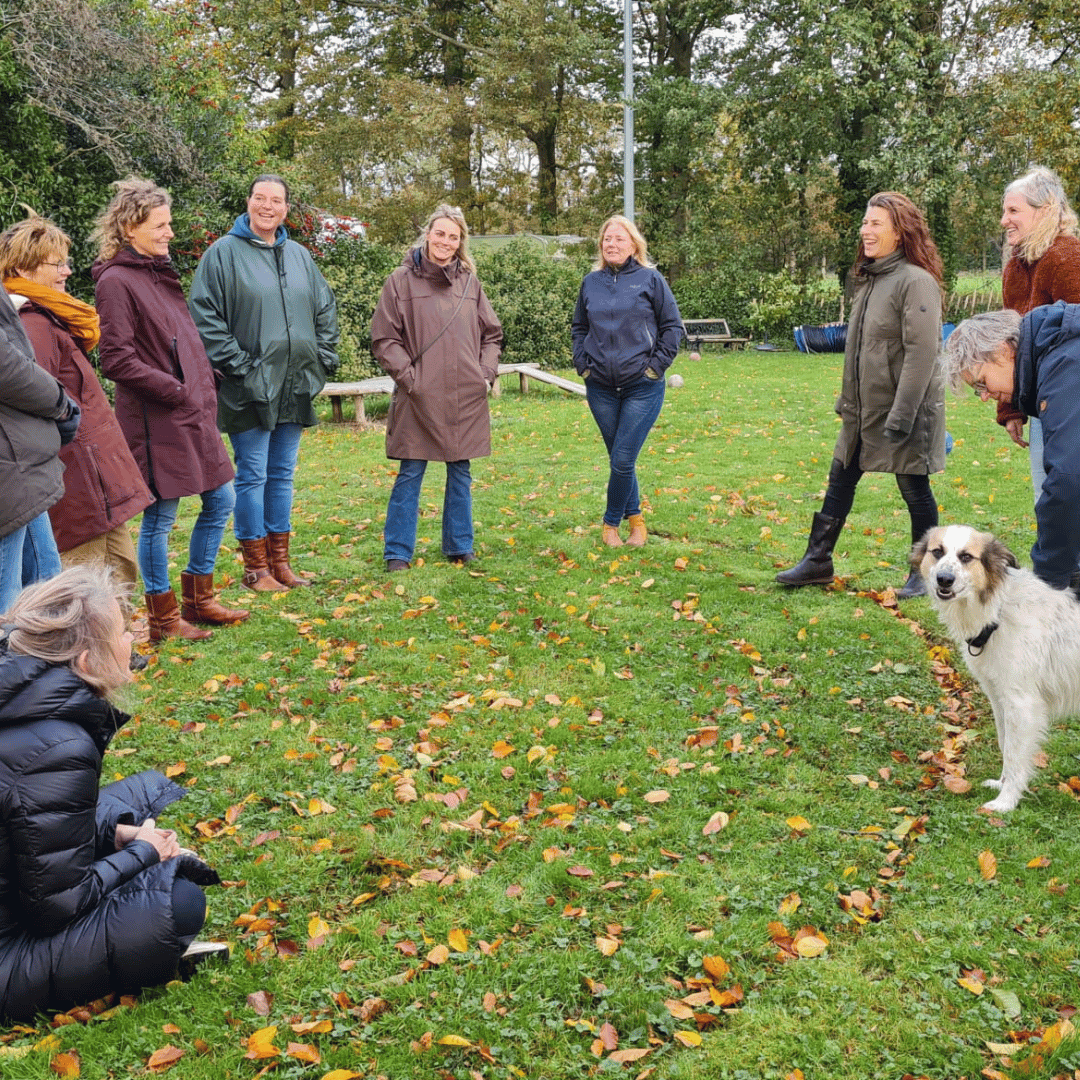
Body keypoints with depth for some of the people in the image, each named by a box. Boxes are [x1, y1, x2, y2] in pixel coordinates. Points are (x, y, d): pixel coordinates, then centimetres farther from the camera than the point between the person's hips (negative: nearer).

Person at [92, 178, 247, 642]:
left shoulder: (160, 273, 15)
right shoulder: (116, 281, -12)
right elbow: (115, 358, -18)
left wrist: (203, 390, 9)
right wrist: (175, 391, -16)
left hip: (193, 415, 9)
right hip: (156, 422, -9)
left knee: (220, 501, 14)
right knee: (159, 518, 1)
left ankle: (198, 598, 27)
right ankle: (162, 617, 15)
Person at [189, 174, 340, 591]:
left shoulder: (300, 256, 13)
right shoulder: (224, 253, -4)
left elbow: (325, 309, 21)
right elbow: (204, 314, -9)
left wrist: (323, 358, 10)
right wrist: (236, 364, -14)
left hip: (294, 386, 6)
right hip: (249, 387, -6)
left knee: (282, 474, 12)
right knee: (252, 475, -2)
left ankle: (279, 562, 20)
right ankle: (255, 567, 7)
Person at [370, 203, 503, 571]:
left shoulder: (470, 282, 9)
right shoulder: (402, 281, -2)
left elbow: (491, 333, 17)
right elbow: (384, 337, -2)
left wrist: (487, 373, 5)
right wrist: (408, 376, -10)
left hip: (466, 398, 4)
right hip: (419, 398, -4)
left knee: (461, 472, 11)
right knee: (410, 474, 1)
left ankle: (460, 547, 23)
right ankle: (397, 552, 10)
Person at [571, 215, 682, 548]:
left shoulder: (650, 279, -1)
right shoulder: (591, 282, 8)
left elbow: (672, 326, 2)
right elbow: (579, 328, 19)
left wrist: (656, 366, -5)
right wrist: (583, 365, 7)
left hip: (642, 387, -3)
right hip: (601, 388, 3)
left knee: (623, 461, -8)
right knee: (619, 459, 10)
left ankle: (611, 521, 10)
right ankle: (635, 518, 26)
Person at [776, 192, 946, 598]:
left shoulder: (916, 282, -15)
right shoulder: (870, 279, 12)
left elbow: (921, 353, -21)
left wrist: (900, 416, -24)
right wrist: (847, 400, 17)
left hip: (904, 411, -9)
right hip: (864, 411, 9)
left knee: (915, 491, 4)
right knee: (840, 482, 11)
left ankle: (924, 575, 17)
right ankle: (817, 561, 20)